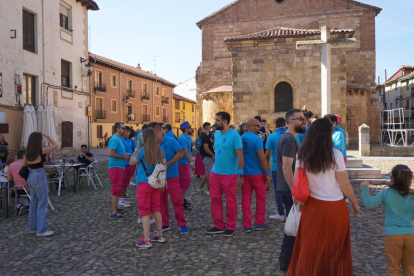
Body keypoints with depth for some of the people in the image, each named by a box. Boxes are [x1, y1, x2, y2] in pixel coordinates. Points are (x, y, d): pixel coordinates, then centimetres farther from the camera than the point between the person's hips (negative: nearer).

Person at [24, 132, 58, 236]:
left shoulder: (27, 152, 5)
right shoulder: (41, 150, -14)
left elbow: (24, 165, 19)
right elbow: (55, 145, -3)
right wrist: (47, 136, 0)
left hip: (30, 177, 8)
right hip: (39, 177, -8)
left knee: (34, 203, 16)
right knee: (43, 203, -2)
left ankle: (33, 227, 24)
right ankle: (41, 230, 0)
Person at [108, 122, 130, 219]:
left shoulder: (118, 139, 16)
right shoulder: (115, 139, -16)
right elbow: (111, 154, -24)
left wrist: (124, 155, 9)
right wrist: (123, 157, -15)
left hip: (119, 167, 10)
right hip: (116, 167, -10)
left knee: (116, 189, 19)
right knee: (116, 189, -8)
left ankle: (115, 208, 31)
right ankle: (114, 213, -5)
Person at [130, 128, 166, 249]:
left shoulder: (142, 150, -12)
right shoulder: (159, 151, 4)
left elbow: (132, 162, 0)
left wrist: (135, 152, 13)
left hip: (144, 183, -6)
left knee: (144, 211, -1)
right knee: (156, 209, 16)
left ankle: (147, 240, 2)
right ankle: (160, 235, 25)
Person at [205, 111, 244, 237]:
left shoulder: (234, 135, -13)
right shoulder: (216, 134, 6)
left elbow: (240, 155, -14)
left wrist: (241, 174, -16)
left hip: (230, 174, -6)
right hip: (215, 172, 7)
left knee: (231, 201, 6)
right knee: (215, 199, 10)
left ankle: (230, 227, 20)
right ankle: (219, 226, 24)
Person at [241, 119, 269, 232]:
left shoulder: (241, 139, 4)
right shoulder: (257, 139, -15)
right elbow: (262, 158, -18)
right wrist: (267, 172, -8)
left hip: (245, 173, 5)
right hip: (257, 173, -5)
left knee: (246, 198, 9)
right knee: (261, 198, 11)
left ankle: (247, 225, 12)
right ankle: (259, 223, 20)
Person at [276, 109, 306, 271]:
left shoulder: (286, 137, 13)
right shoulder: (289, 139, -19)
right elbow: (286, 167, -26)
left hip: (287, 187, 10)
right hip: (290, 188, -10)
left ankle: (286, 256, 33)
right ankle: (287, 262, 12)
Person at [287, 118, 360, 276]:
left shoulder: (303, 155, -5)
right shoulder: (335, 155, -14)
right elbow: (345, 185, -8)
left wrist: (300, 201, 11)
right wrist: (355, 203, 6)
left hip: (312, 206, 2)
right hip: (334, 208, -2)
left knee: (310, 247, 17)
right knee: (334, 248, 18)